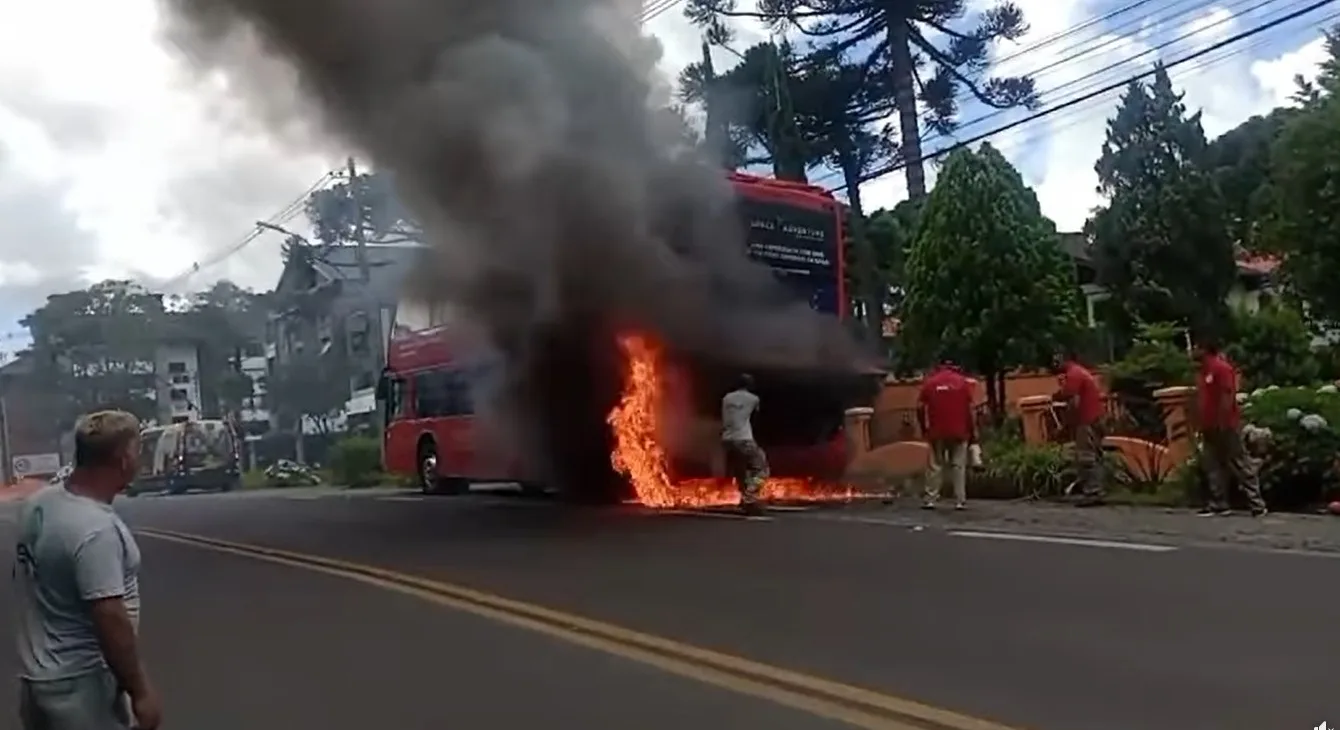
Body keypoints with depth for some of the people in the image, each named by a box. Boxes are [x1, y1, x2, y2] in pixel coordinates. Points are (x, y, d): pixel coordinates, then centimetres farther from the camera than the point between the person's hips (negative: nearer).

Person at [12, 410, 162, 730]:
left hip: (37, 674, 9)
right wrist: (140, 691, -18)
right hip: (79, 684, -9)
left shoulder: (37, 504, 1)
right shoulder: (97, 530, -27)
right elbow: (111, 622, -27)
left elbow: (26, 580, 13)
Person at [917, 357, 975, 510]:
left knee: (936, 465, 7)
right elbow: (970, 408, -3)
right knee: (958, 465, 4)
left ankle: (930, 499, 5)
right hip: (959, 431, 0)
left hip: (937, 431, 1)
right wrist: (973, 430, 2)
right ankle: (960, 501, 3)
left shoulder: (930, 382, 4)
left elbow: (920, 407, 0)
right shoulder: (963, 381, 2)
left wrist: (924, 427, 11)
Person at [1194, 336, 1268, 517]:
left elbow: (1228, 396, -18)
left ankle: (1257, 503, 0)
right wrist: (1201, 424, 17)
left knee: (1241, 465, -4)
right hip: (1210, 427, 9)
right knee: (1213, 466, 8)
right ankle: (1218, 504, 12)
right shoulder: (1203, 371, 16)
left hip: (1225, 426, -9)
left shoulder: (1222, 367, -12)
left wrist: (1222, 423, -21)